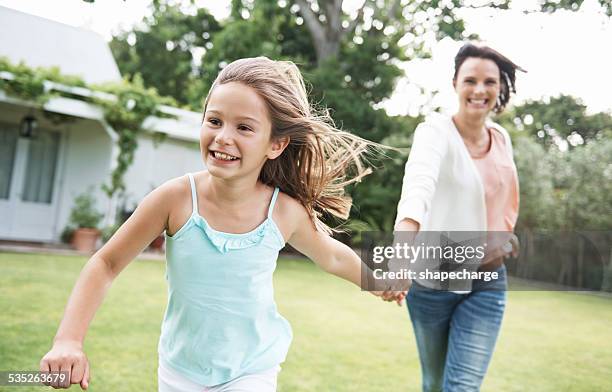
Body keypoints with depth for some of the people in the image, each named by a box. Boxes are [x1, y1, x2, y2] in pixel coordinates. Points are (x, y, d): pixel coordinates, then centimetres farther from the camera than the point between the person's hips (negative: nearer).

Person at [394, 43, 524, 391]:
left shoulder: (502, 138, 2)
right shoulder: (436, 131, -17)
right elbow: (419, 180, -41)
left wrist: (504, 235, 6)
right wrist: (405, 232, -58)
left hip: (488, 282, 4)